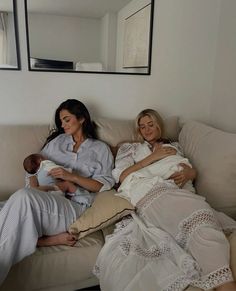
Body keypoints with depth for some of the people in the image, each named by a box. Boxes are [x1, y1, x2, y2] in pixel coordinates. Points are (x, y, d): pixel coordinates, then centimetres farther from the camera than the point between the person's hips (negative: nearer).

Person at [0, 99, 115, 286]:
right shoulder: (56, 141, 23)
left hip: (76, 207, -3)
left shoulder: (100, 149, 13)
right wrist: (37, 189, -4)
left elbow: (104, 186, 4)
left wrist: (72, 177, -10)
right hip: (45, 200, 4)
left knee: (23, 196, -31)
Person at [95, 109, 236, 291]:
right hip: (149, 193, -3)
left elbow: (193, 171, 25)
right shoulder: (130, 148, 25)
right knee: (198, 215, -33)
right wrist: (153, 157, 2)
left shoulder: (173, 147, 35)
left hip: (175, 191, 4)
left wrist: (187, 174, -4)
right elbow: (122, 177, 7)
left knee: (202, 212, -33)